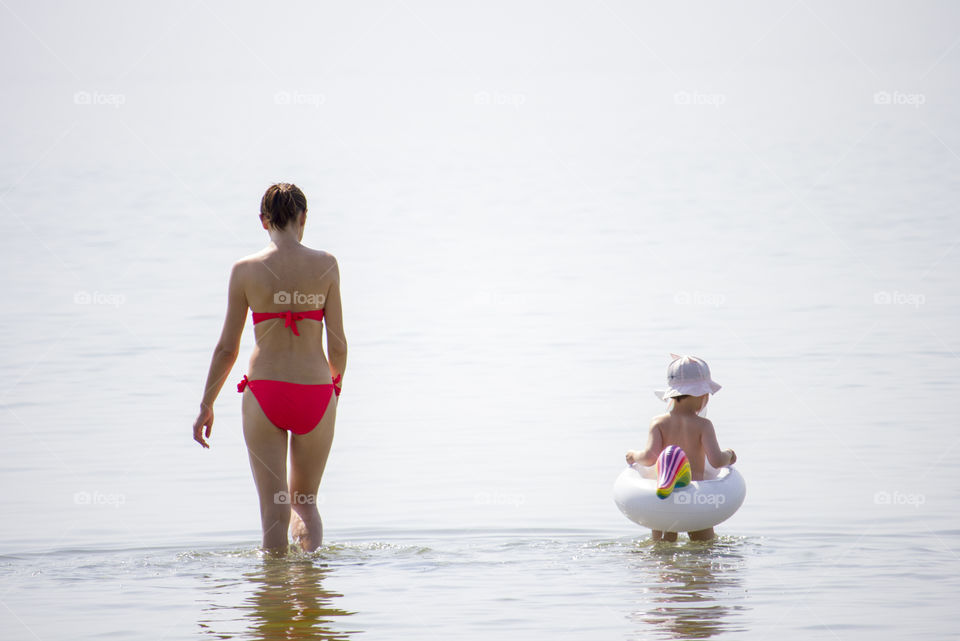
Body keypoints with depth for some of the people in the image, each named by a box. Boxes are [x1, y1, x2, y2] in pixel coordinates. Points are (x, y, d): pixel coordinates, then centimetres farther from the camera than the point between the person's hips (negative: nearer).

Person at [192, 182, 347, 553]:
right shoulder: (325, 265, -4)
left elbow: (228, 347, 0)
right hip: (316, 393, 1)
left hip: (264, 393, -1)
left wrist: (207, 405, 12)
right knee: (305, 501, 19)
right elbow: (337, 345, -1)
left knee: (274, 510, 5)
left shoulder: (245, 270, -4)